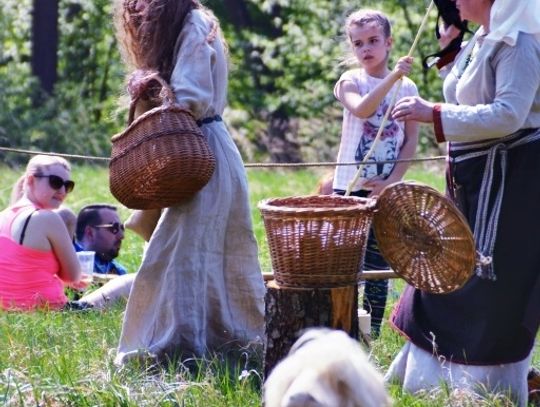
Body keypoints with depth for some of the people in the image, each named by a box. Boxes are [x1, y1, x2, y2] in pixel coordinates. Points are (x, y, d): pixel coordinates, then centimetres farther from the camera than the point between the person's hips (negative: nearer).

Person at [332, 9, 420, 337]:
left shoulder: (407, 88, 4)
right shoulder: (351, 81, -1)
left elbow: (411, 142, 1)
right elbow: (361, 109, -23)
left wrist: (391, 182, -10)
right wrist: (392, 77, -31)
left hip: (386, 190, 1)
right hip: (350, 187, -1)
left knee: (378, 266, 5)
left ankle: (372, 333, 10)